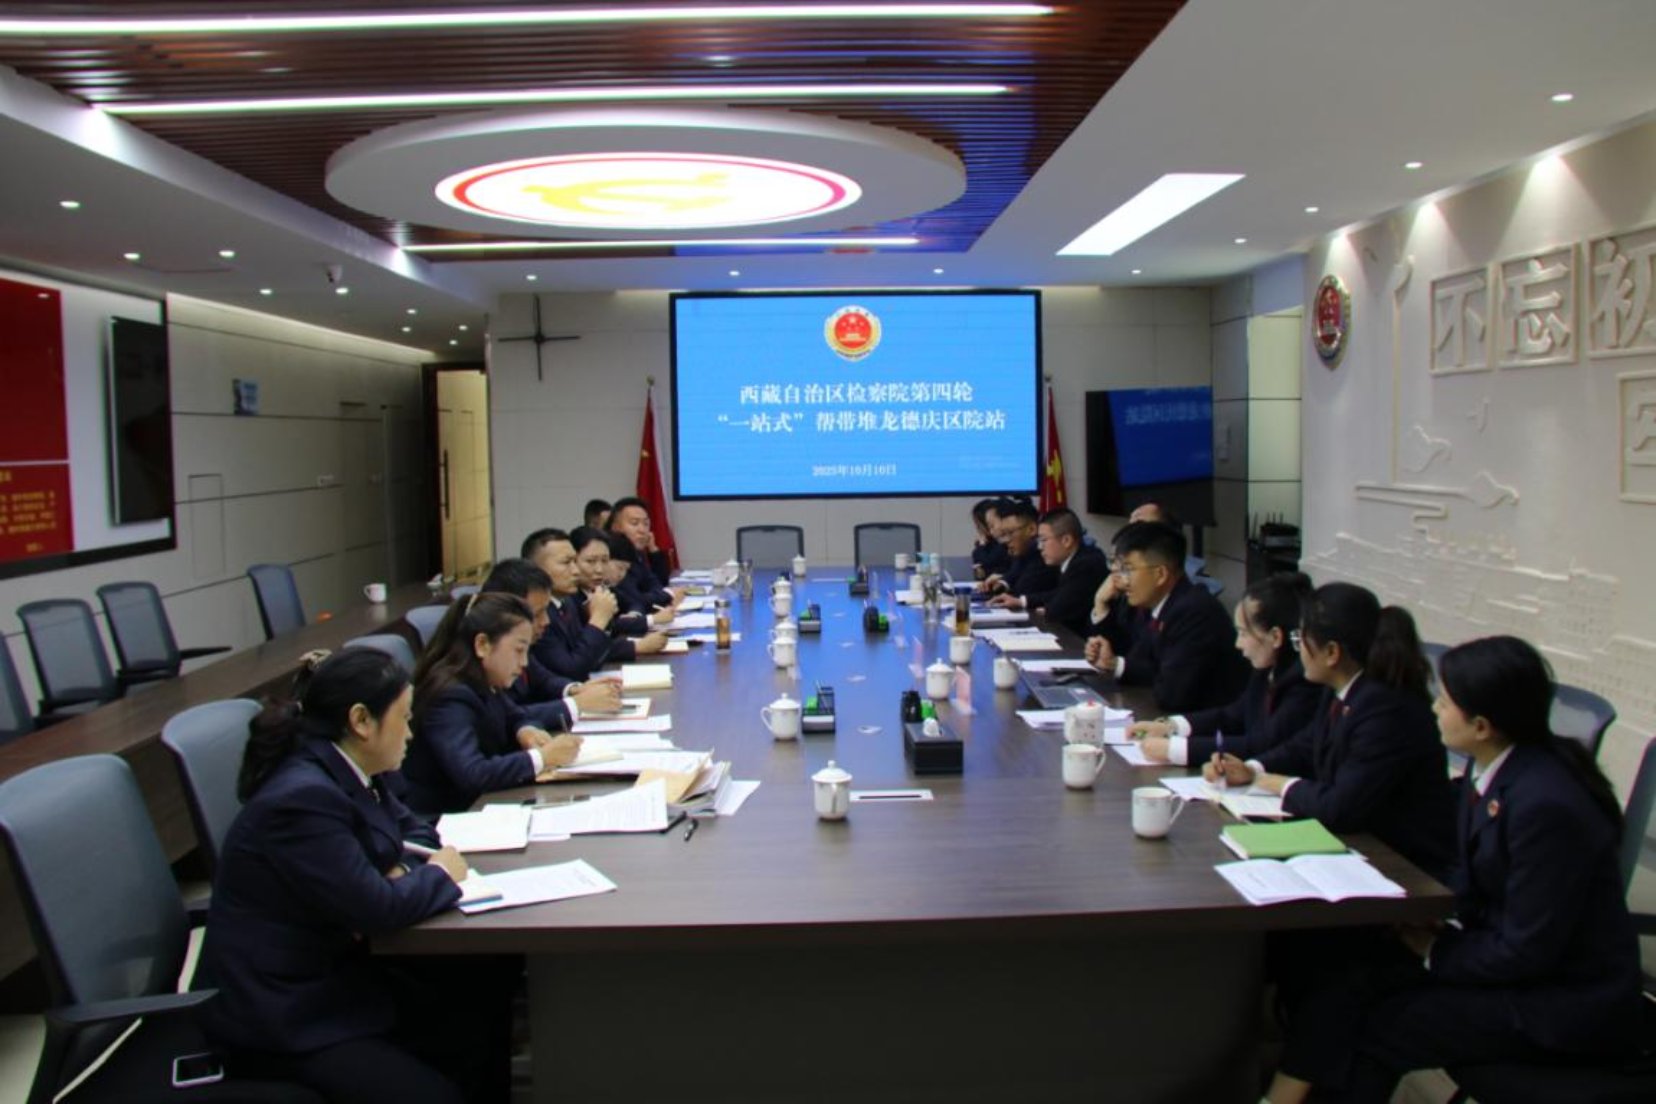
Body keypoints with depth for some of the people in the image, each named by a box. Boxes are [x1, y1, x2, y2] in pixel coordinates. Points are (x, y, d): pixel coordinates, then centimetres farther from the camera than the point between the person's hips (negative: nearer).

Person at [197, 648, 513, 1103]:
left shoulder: (344, 772, 2)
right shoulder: (302, 797, -26)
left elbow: (413, 828, 15)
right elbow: (376, 908, -26)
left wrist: (404, 874, -7)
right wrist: (440, 874, -8)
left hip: (335, 969, 9)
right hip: (279, 1015, -9)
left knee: (484, 992, -2)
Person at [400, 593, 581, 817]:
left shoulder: (484, 685, 3)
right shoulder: (449, 697, -23)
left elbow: (514, 717, 22)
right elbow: (472, 775, -33)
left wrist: (525, 731, -1)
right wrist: (541, 757, -27)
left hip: (478, 805, 8)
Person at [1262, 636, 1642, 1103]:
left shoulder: (1546, 804, -29)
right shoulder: (1492, 769, -2)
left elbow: (1527, 953, -23)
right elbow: (1472, 873, 13)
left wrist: (1435, 950, -10)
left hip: (1566, 1004, -7)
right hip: (1513, 952, 8)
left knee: (1382, 1029, -12)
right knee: (1349, 982, -9)